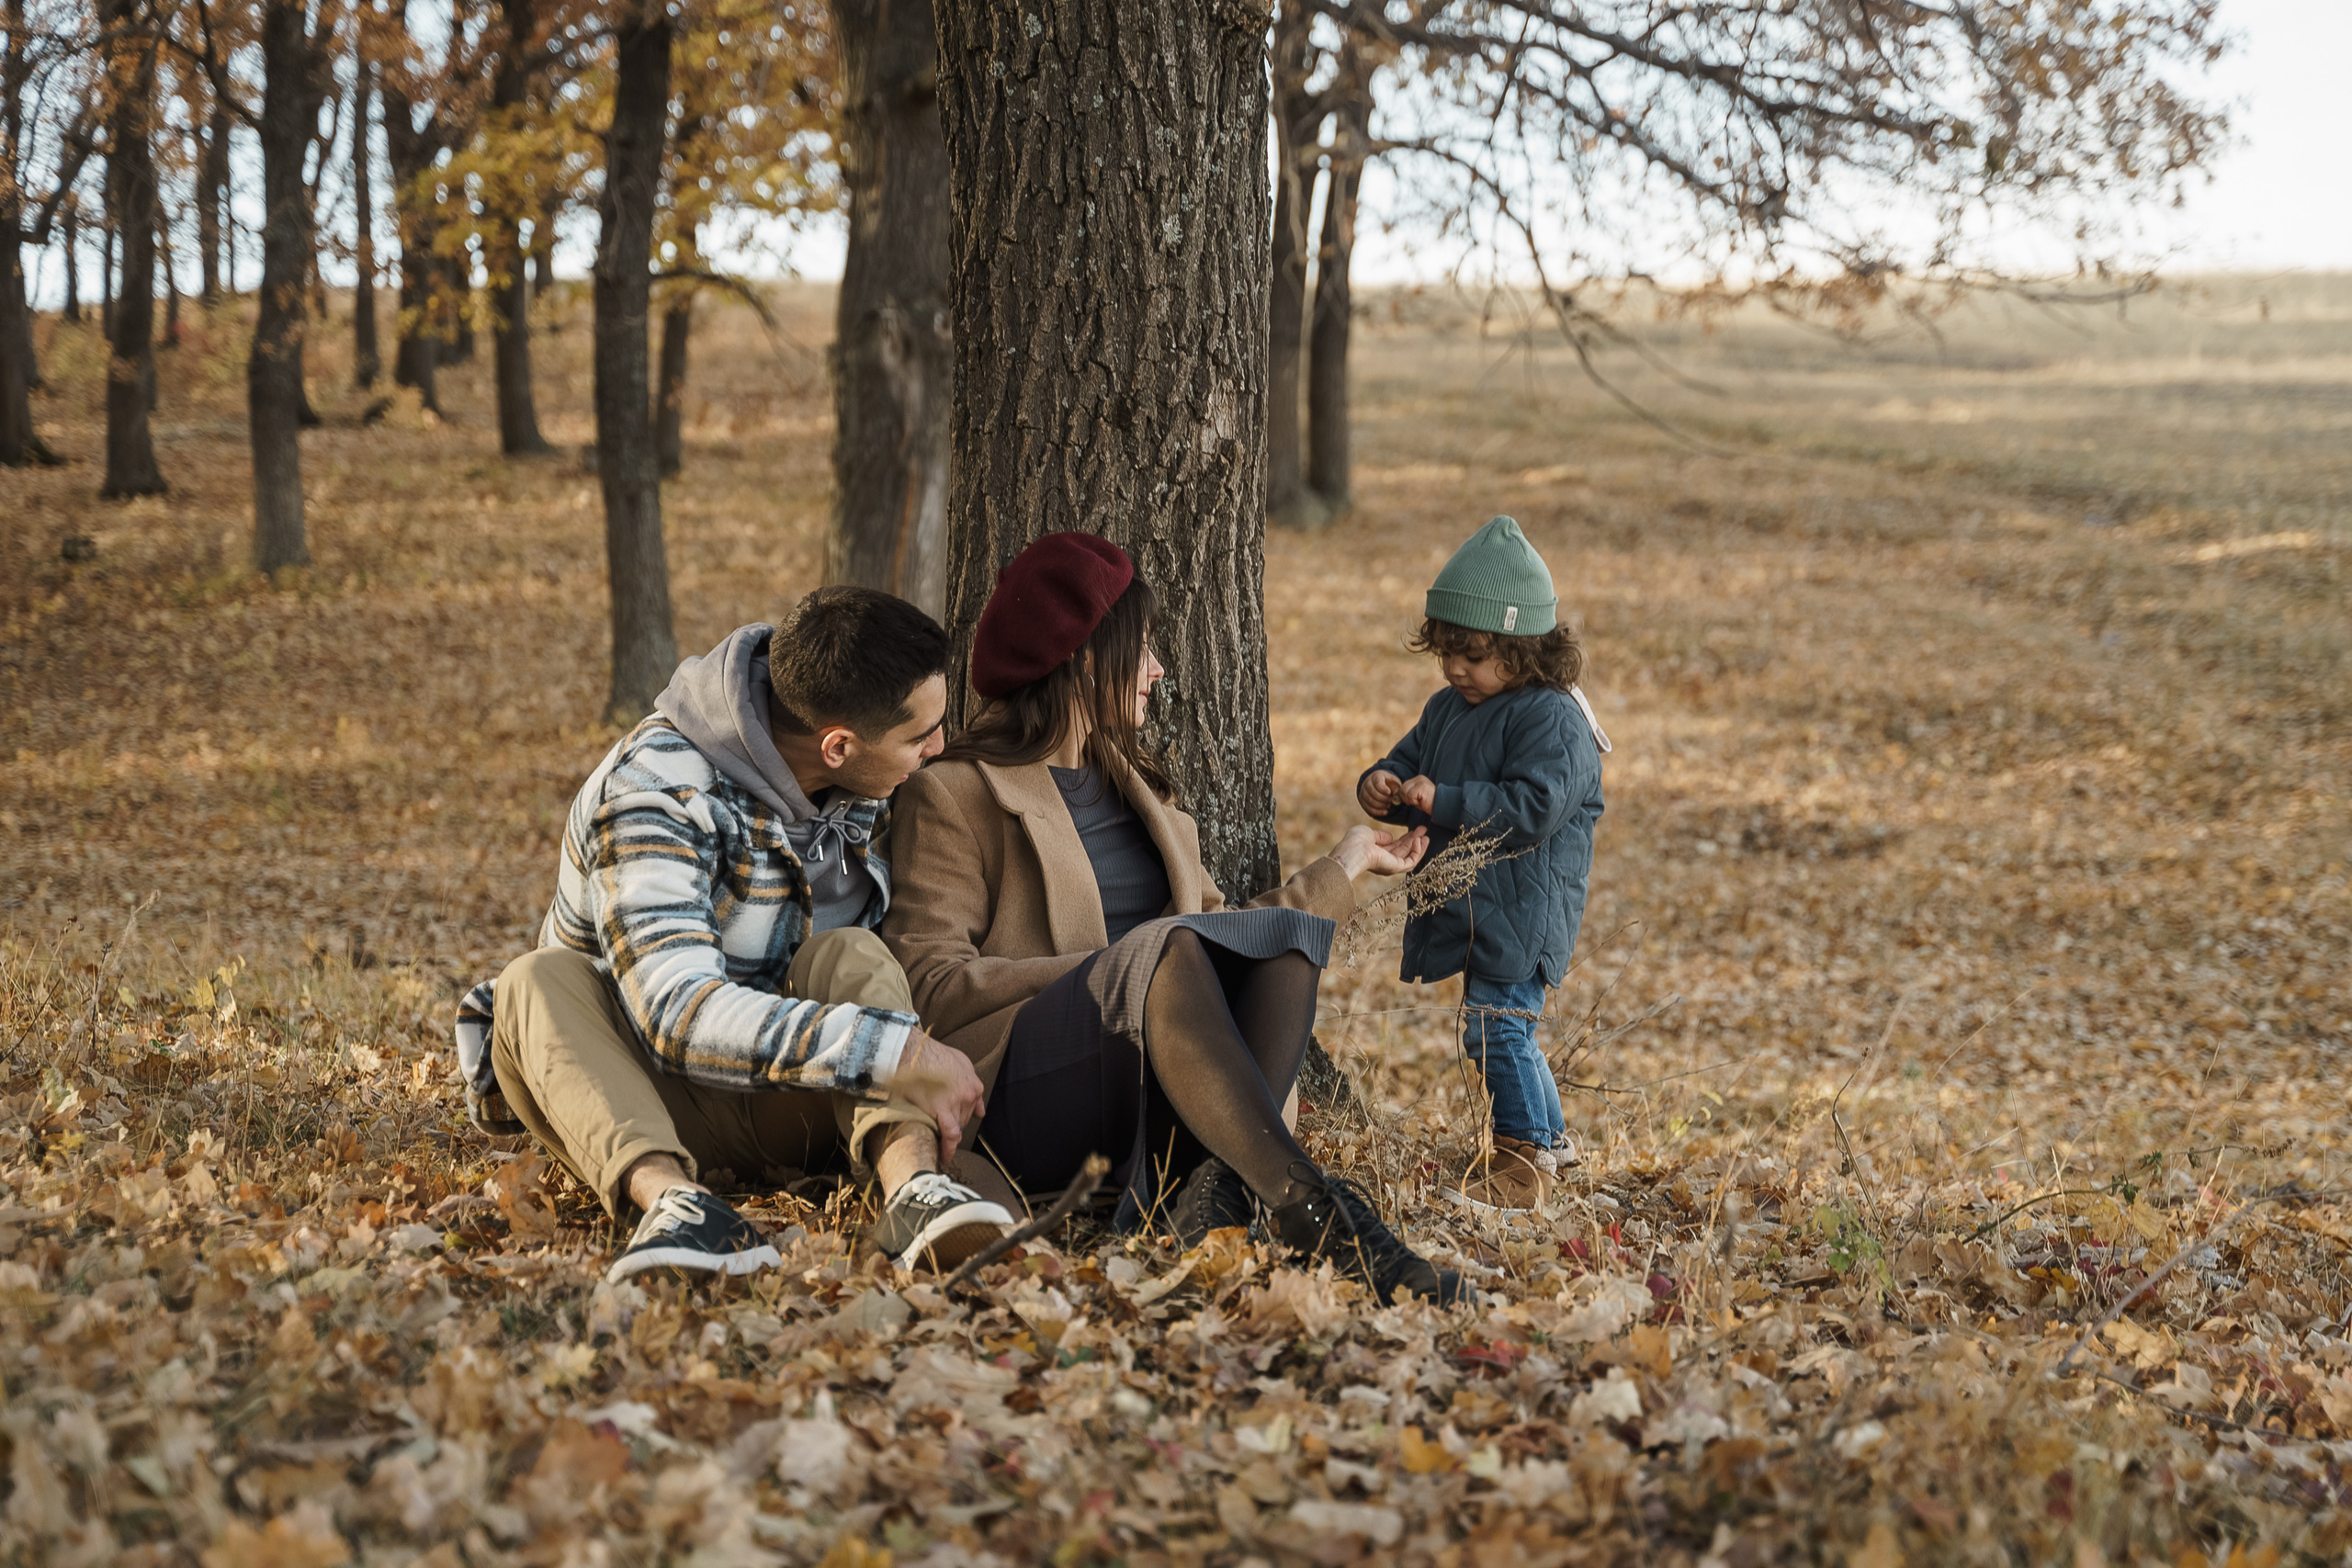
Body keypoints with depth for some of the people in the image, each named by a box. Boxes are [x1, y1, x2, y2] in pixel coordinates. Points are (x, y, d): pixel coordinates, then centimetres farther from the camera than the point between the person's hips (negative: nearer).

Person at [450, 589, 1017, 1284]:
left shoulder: (865, 786, -4)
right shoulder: (654, 789, -25)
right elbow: (678, 1010, -37)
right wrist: (901, 1054, -42)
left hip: (789, 1102, 4)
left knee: (854, 958, -25)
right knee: (539, 983, -33)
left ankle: (910, 1177, -49)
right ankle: (667, 1194, -57)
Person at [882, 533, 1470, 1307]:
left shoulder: (1138, 791, 28)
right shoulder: (956, 793, 4)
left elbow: (1222, 937, 27)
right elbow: (926, 980, -7)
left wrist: (1347, 863, 33)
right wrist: (1110, 970, -14)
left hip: (1149, 1103, 6)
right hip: (1024, 1103, -6)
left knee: (1285, 935, -21)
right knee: (1166, 950, -33)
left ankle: (1220, 1184, -43)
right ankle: (1305, 1207, -47)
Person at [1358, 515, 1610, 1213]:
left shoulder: (1552, 720, -17)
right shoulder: (1448, 709, 11)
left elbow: (1532, 807, -27)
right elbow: (1408, 761, 19)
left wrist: (1444, 801, -30)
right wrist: (1382, 785, -5)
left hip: (1523, 910, -9)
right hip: (1469, 905, 9)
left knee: (1495, 1025, -11)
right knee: (1502, 1028, 19)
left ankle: (1525, 1156, 1)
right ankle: (1550, 1135, 35)